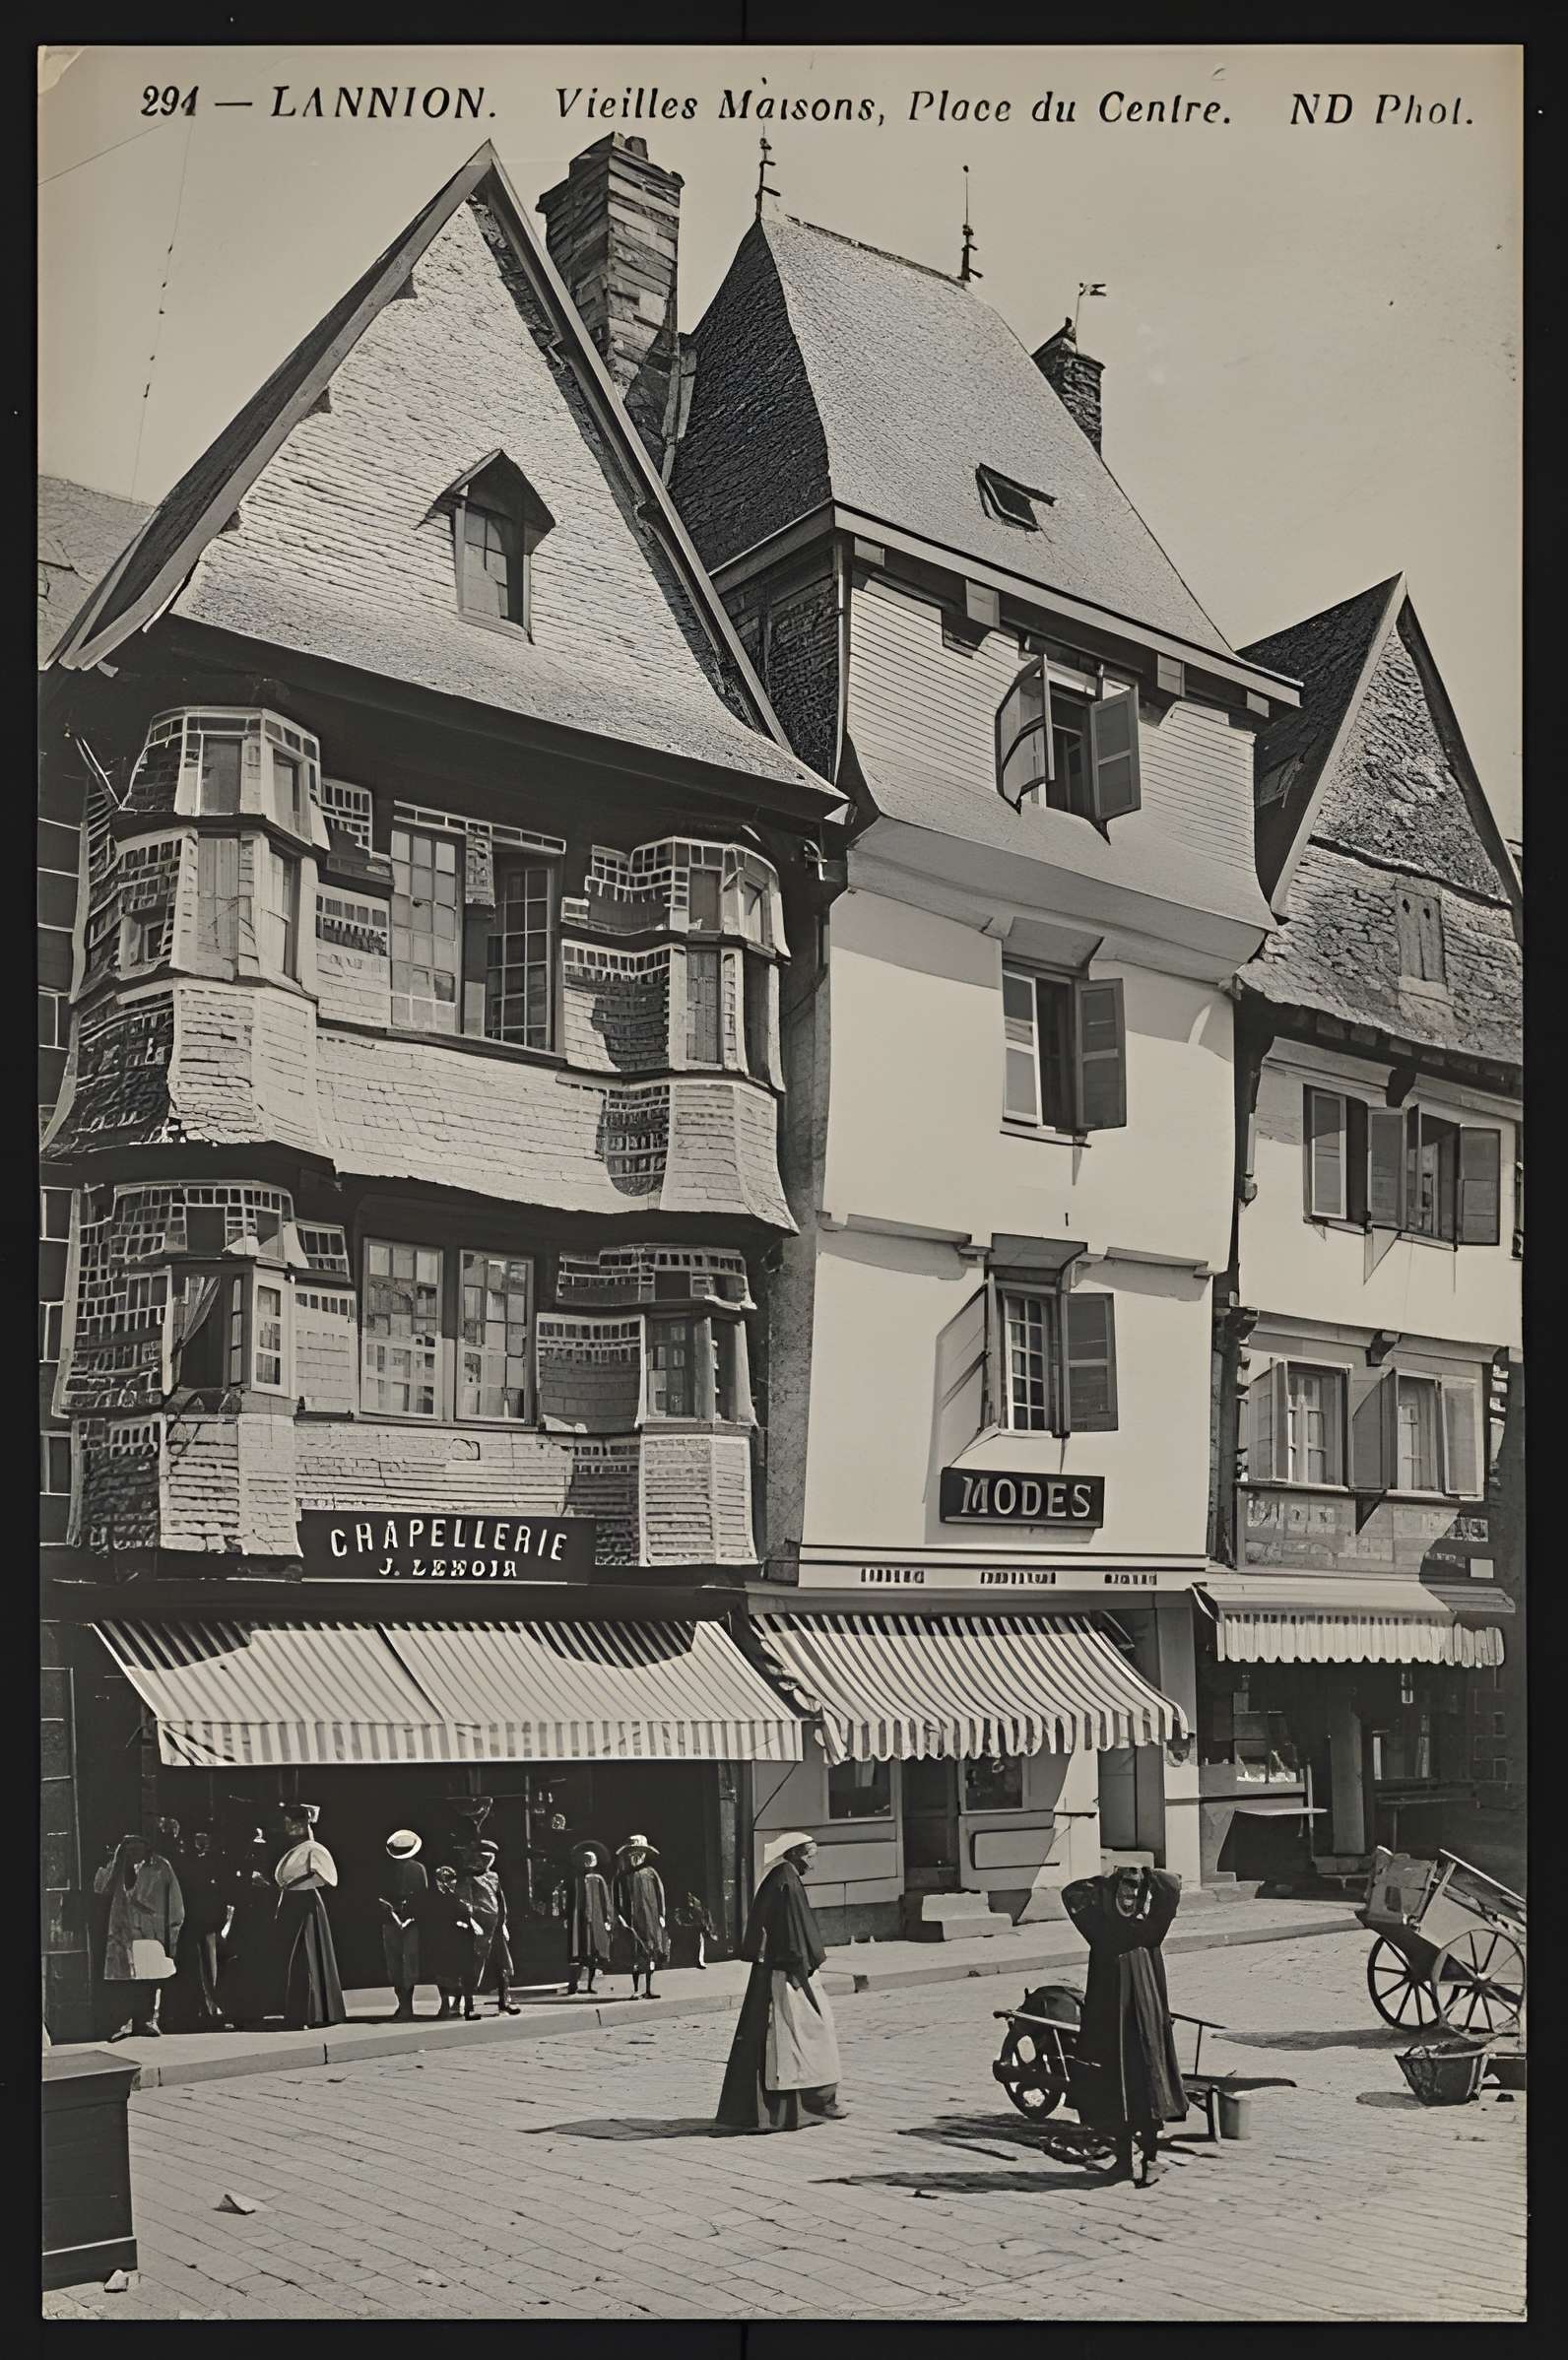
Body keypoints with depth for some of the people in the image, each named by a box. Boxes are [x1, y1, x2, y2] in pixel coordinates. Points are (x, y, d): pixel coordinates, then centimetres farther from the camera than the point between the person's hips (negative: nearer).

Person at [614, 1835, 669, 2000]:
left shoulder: (650, 1873, 4)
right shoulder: (623, 1876, 3)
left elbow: (660, 1894, 5)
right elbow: (619, 1900, 2)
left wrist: (661, 1915, 0)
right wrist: (621, 1918, -6)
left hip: (650, 1918, 1)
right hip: (632, 1919, -1)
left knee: (650, 1952, 2)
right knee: (634, 1954, -2)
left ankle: (648, 1989, 9)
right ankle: (635, 1989, 3)